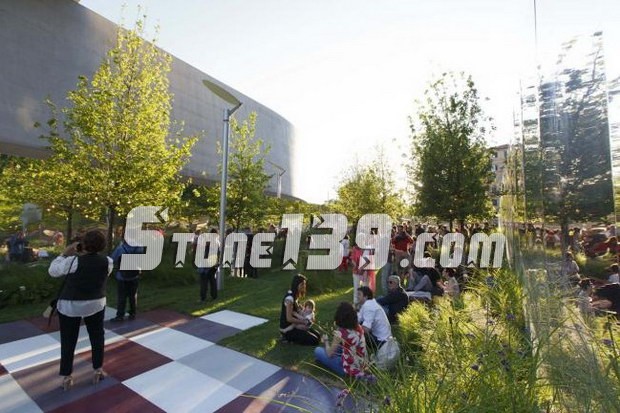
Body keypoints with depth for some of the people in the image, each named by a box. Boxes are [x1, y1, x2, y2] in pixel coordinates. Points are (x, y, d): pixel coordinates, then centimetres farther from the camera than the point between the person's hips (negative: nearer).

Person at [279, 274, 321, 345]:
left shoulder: (295, 296, 5)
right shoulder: (289, 298, -25)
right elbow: (289, 318, -25)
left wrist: (303, 319, -2)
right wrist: (304, 322, -15)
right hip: (287, 330, -9)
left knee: (317, 336, 9)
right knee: (314, 341, -11)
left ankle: (291, 338, 12)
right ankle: (289, 338, 0)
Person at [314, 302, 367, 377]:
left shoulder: (340, 333, -22)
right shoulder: (359, 328, -4)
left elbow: (329, 354, -9)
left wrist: (326, 340, 8)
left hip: (349, 370, -7)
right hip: (361, 367, 7)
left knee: (318, 351, 2)